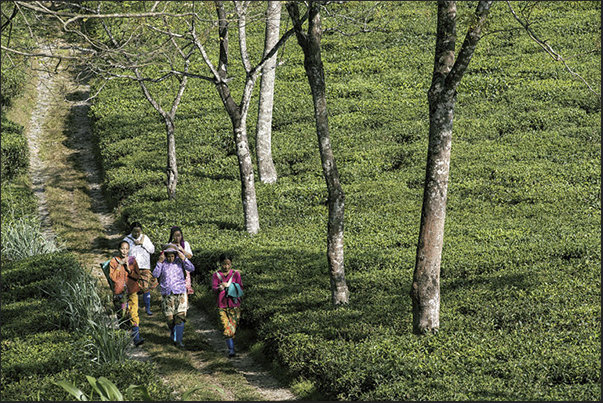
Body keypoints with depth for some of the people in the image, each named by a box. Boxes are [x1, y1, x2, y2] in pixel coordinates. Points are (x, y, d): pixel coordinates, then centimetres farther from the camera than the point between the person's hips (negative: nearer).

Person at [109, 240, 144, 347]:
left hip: (132, 291, 0)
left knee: (133, 313, -13)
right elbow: (113, 277, -6)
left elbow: (137, 276, 3)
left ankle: (136, 339, -21)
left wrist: (129, 269, -11)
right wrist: (119, 265, -12)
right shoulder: (113, 261, 4)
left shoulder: (132, 260, 9)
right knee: (121, 314, 3)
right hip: (119, 292, 0)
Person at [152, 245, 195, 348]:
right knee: (170, 318, 4)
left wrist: (183, 258, -16)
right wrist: (159, 262, -15)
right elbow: (155, 275, -8)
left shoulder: (179, 261, 1)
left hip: (180, 293, -1)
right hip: (167, 295, 1)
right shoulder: (162, 263, 2)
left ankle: (179, 340, -7)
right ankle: (173, 334, 33)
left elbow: (191, 268, -7)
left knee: (180, 317, -10)